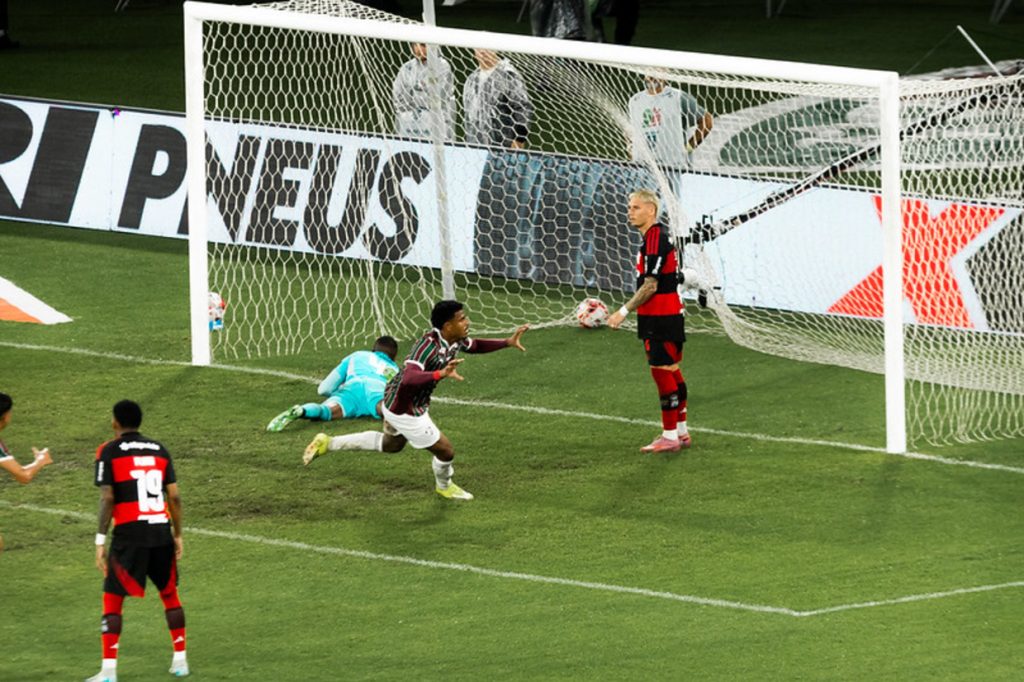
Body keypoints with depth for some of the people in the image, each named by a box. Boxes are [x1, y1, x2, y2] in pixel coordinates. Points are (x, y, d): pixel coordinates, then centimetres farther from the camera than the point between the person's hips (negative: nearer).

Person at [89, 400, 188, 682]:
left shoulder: (109, 452, -2)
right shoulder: (159, 450, 11)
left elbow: (107, 498, -9)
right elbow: (174, 496, 8)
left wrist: (100, 542, -7)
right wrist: (178, 536, 17)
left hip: (129, 534, -4)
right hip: (161, 532, 4)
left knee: (112, 599, 2)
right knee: (169, 594, 20)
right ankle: (180, 659, 22)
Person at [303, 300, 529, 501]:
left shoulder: (455, 340, -8)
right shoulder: (428, 346, -36)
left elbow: (475, 345, 15)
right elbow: (408, 380, -49)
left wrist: (508, 342, 2)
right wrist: (441, 374, -64)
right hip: (404, 411, -10)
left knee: (391, 444, 34)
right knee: (445, 451, 6)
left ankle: (329, 443, 36)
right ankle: (444, 486, 40)